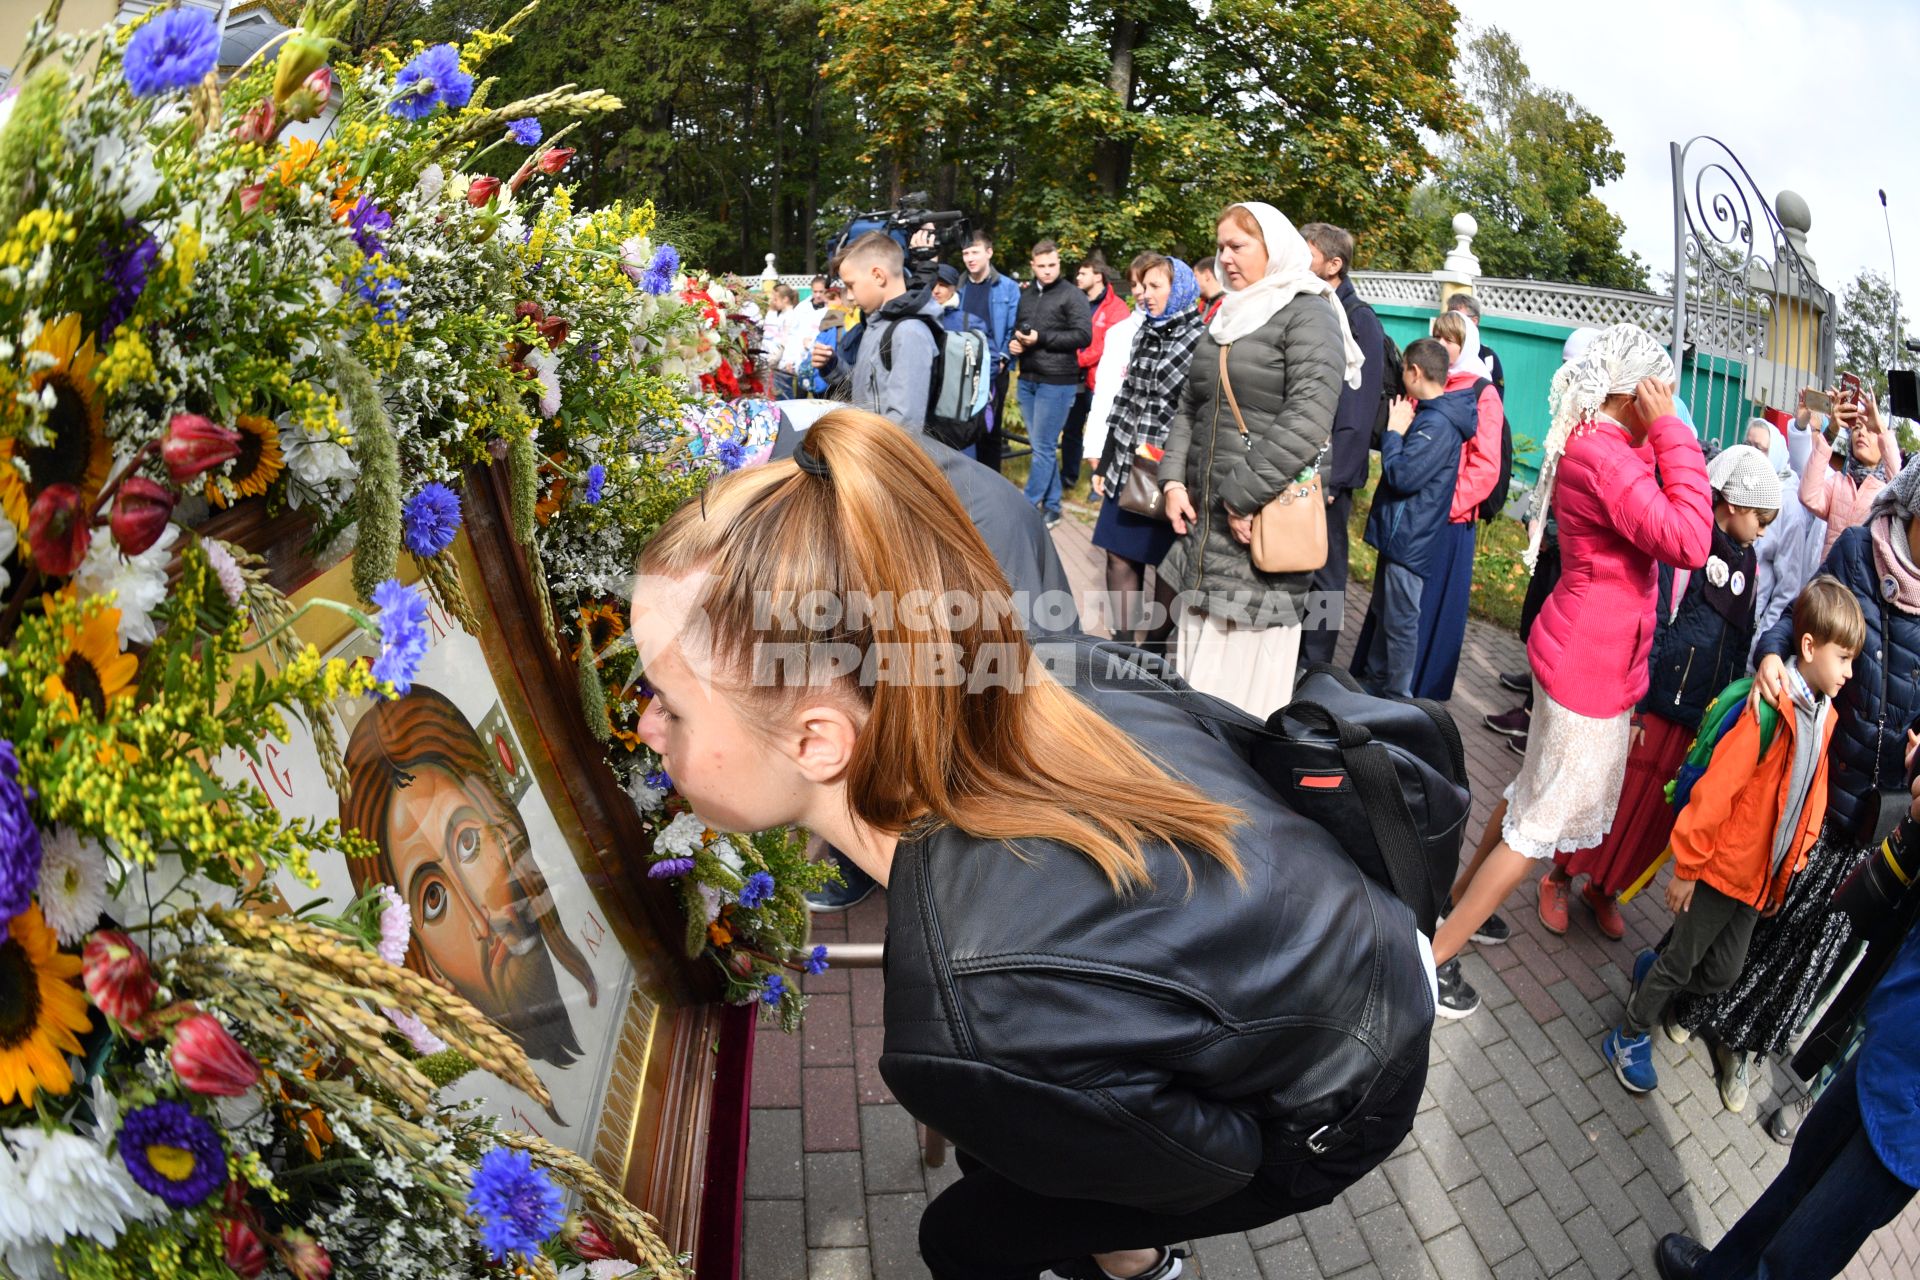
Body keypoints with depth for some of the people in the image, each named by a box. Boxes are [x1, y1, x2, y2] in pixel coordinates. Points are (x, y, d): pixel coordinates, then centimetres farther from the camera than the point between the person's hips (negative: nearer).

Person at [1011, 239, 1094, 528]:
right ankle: (1051, 508, 18)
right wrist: (1013, 343, 3)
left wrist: (1042, 338, -16)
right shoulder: (1024, 296, 15)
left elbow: (1084, 336, -12)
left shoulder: (1072, 296, -4)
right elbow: (1014, 329, 27)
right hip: (1027, 379, 7)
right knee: (1041, 446, 10)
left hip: (1057, 382, -6)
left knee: (1043, 447, -4)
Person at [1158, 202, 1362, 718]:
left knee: (1244, 669, -5)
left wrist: (1244, 495, -20)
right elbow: (1190, 407, 20)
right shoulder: (1227, 317, 19)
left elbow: (1308, 417, -19)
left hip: (1261, 525, -8)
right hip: (1202, 518, 8)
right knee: (1199, 652, 12)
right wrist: (1173, 479, 4)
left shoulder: (1309, 314, -6)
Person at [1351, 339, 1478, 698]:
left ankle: (1397, 697, 12)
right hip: (1399, 533, 10)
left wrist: (1394, 431, -14)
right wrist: (1398, 429, 2)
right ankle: (1372, 680, 34)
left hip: (1409, 537, -10)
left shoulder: (1437, 424, -21)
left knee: (1400, 621, 1)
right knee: (1382, 612, 21)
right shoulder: (1430, 415, 10)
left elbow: (1402, 476, -25)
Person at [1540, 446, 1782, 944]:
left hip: (1702, 719, 7)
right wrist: (1634, 706, -16)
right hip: (1653, 705, -7)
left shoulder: (1744, 561, 12)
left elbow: (1740, 644, 16)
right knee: (1612, 798, 2)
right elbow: (1649, 625, -14)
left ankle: (1605, 890, 29)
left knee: (1656, 811, 12)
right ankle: (1559, 878, 20)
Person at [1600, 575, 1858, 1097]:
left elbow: (1813, 795, 12)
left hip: (1765, 875, 7)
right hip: (1725, 864, -7)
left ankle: (1657, 972, 45)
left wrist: (1796, 857, 9)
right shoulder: (1770, 710, -24)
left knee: (1723, 972, 17)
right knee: (1681, 959, 8)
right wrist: (1686, 866, -18)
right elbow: (1714, 790, -23)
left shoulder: (1824, 715, 0)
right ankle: (1631, 1038, 26)